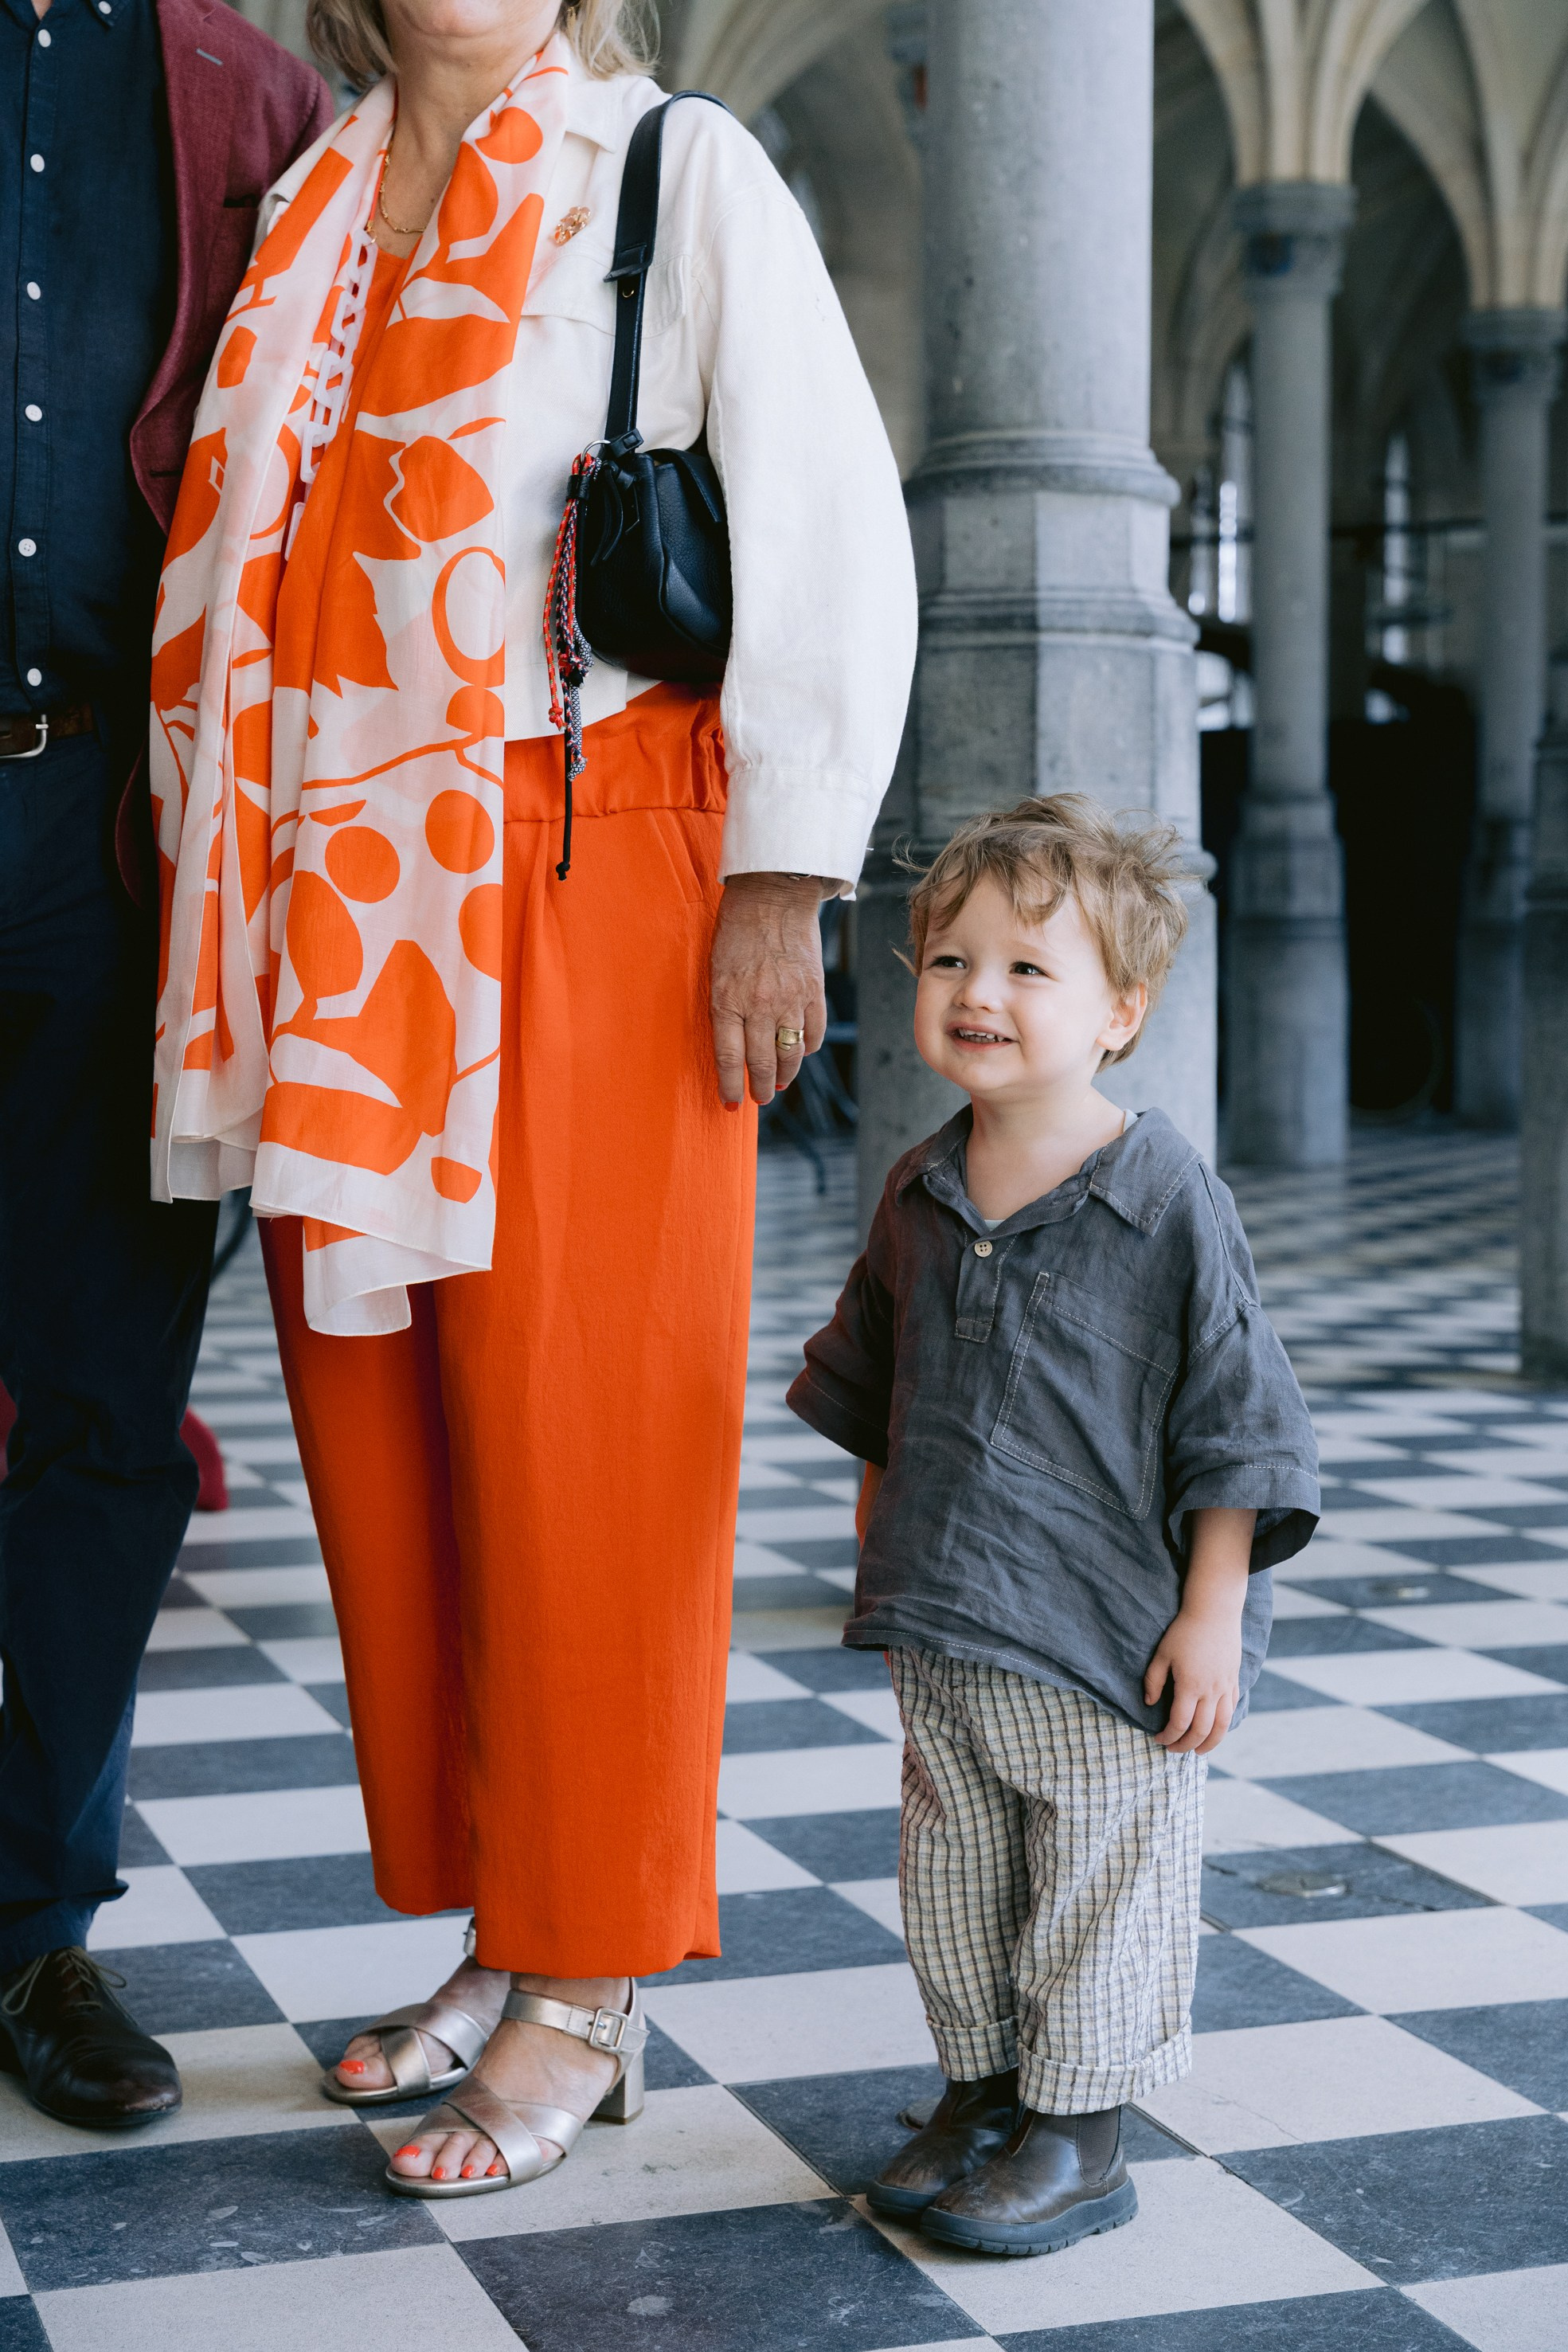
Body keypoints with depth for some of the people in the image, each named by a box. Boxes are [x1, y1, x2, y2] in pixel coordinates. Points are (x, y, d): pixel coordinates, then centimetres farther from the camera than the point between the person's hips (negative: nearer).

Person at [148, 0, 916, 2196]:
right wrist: (208, 862, 11)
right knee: (379, 1434, 7)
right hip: (339, 919, 6)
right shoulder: (311, 210, 18)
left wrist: (782, 884, -12)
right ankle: (498, 1939, 21)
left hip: (579, 897, -5)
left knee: (573, 1437, -2)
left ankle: (589, 1989, 10)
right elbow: (244, 547, 18)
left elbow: (834, 531, -5)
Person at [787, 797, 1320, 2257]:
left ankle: (1078, 2134, 20)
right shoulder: (919, 1196, 3)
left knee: (1097, 1889, 6)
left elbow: (1232, 1422, -11)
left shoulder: (1169, 1205, -14)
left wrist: (1213, 1611, -12)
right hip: (940, 1631, 6)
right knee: (952, 1876, 16)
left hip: (1109, 1641, -6)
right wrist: (884, 1544, 21)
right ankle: (978, 2091, 33)